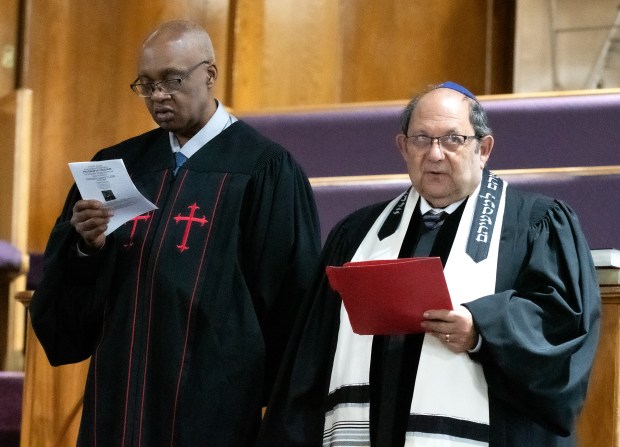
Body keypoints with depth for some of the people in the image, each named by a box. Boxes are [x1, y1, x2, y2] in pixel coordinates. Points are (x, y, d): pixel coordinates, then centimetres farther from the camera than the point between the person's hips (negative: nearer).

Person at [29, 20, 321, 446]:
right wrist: (87, 247, -11)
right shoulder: (120, 165, 11)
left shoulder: (263, 169, -5)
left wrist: (276, 406, -6)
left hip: (214, 397, -5)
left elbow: (289, 295, -5)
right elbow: (62, 282, 9)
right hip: (121, 389, 5)